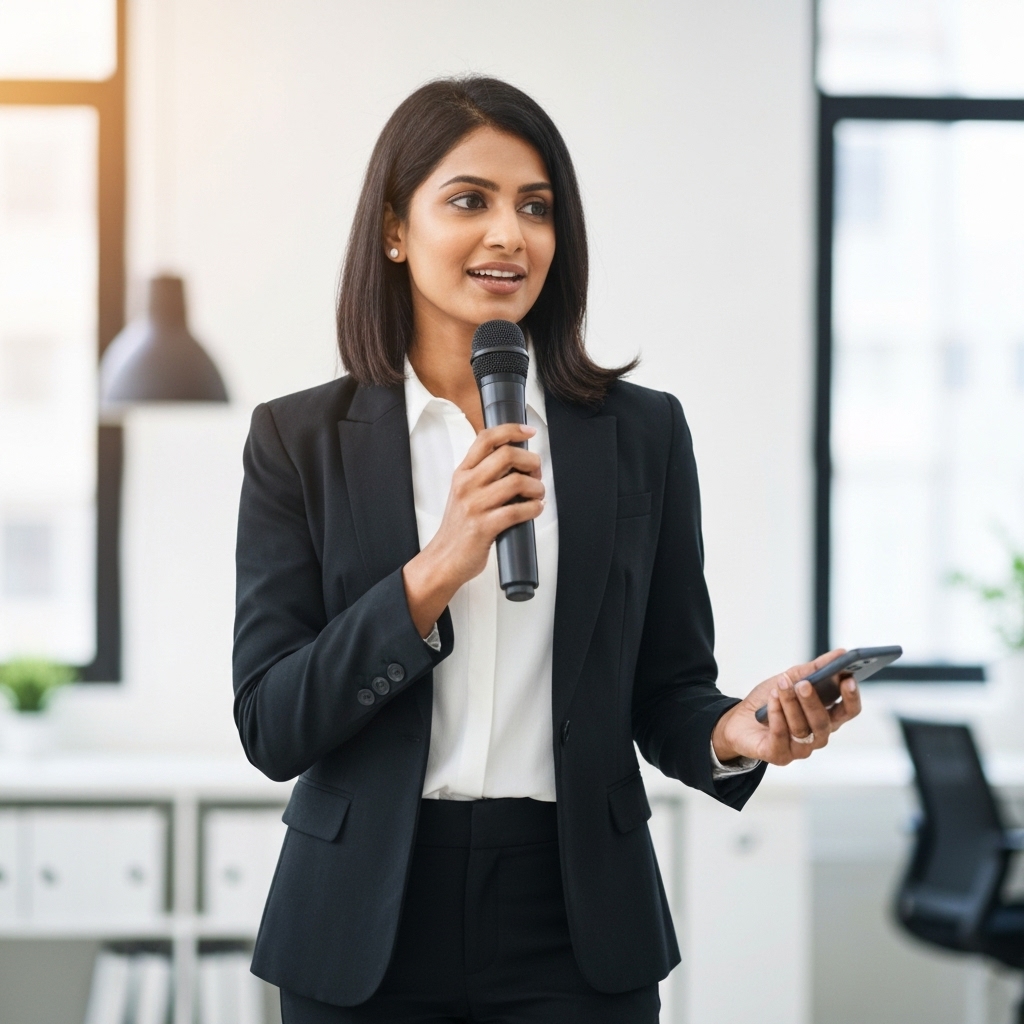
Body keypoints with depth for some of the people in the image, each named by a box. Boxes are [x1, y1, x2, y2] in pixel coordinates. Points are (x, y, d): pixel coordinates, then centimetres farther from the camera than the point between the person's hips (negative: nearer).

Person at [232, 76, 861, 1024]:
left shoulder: (643, 432, 2)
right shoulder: (302, 440, -1)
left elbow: (666, 691, 6)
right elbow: (271, 728, -7)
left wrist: (733, 731, -16)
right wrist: (434, 574, -19)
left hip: (573, 921, 1)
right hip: (368, 927, 0)